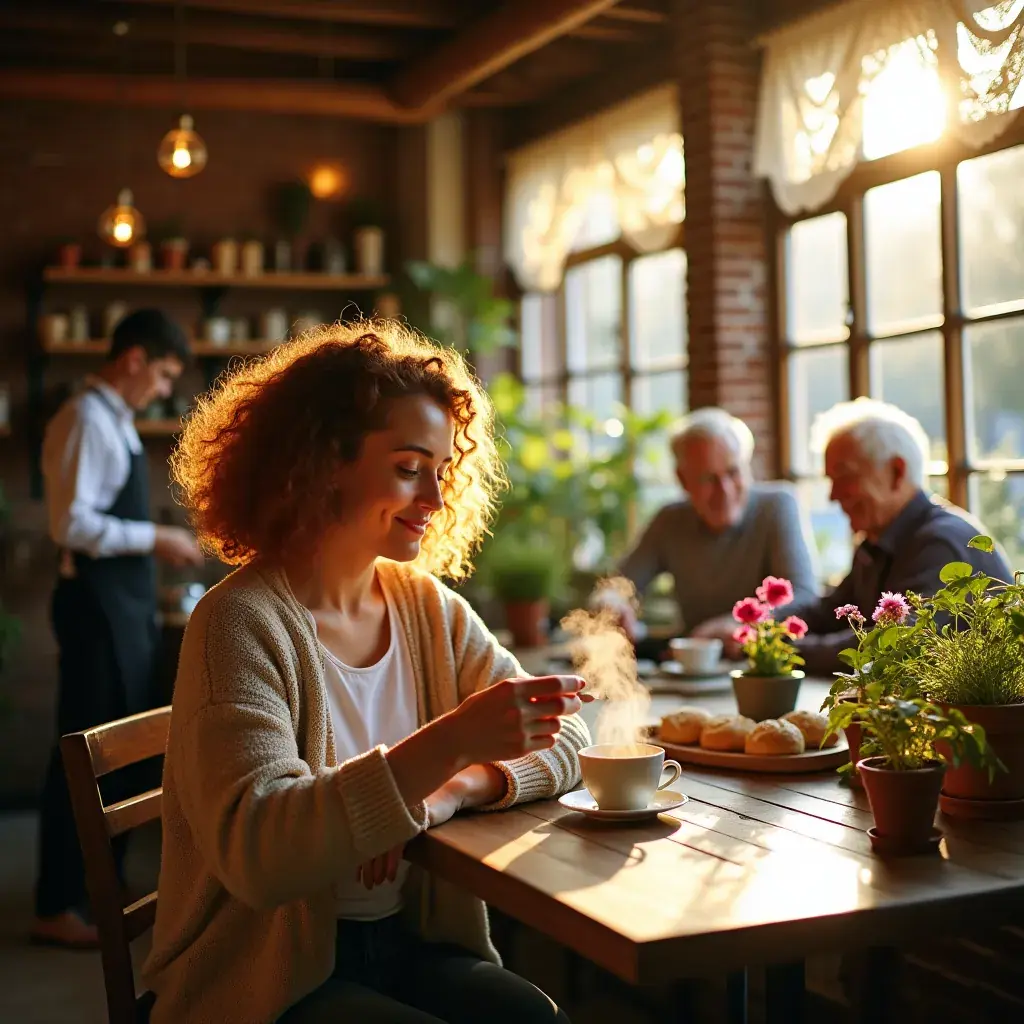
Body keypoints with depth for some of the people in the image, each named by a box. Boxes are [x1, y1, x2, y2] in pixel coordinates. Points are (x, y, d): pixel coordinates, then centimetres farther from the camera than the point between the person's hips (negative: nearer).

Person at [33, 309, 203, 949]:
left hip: (126, 602, 10)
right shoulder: (87, 419, -15)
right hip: (97, 604, -10)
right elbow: (72, 522, -23)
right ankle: (56, 908, 4)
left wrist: (156, 546, 10)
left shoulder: (116, 423, 15)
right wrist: (156, 538, -17)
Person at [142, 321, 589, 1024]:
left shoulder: (429, 607, 5)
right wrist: (447, 745, -34)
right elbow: (256, 851, -26)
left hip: (413, 945, 6)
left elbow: (564, 739, 1)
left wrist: (452, 792, -19)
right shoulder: (243, 623, -14)